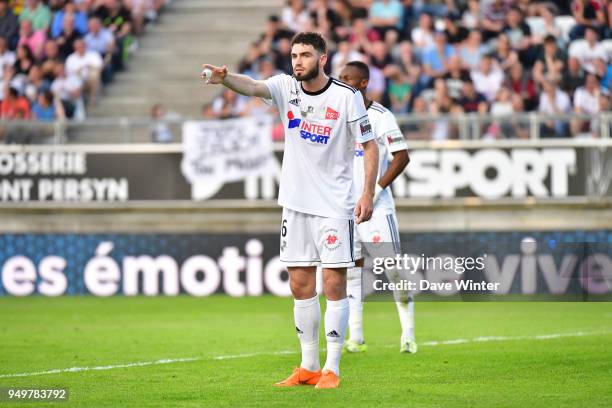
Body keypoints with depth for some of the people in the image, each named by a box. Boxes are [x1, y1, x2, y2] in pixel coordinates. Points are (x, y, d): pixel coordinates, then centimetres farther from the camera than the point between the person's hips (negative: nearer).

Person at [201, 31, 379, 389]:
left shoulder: (347, 96, -8)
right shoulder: (286, 87, 0)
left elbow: (370, 146, -4)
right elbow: (252, 86, -19)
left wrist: (368, 194, -12)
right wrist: (225, 77, -41)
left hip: (334, 205, -4)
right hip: (295, 204, 4)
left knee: (335, 284, -5)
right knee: (300, 285, 8)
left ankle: (332, 369, 1)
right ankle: (309, 366, 17)